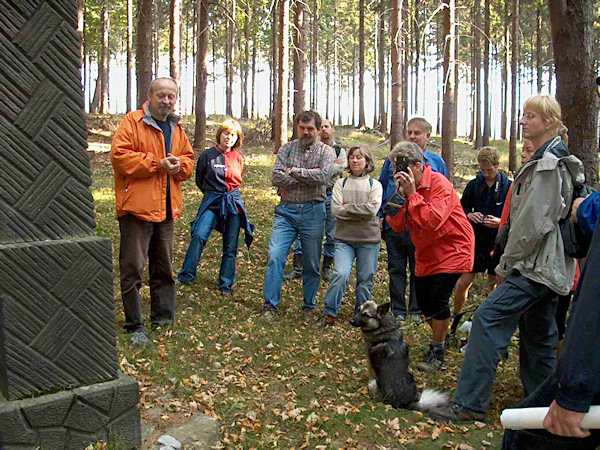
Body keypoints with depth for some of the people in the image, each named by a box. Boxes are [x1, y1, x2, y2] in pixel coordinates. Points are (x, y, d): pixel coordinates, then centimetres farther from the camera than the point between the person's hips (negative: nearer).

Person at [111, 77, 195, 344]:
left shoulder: (176, 129, 16)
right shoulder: (132, 122, -5)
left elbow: (188, 159, 22)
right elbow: (119, 156, -15)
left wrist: (179, 166, -2)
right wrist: (156, 164, -17)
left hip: (166, 209, 7)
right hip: (136, 208, -7)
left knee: (164, 268, 14)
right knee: (133, 269, -3)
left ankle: (162, 320, 26)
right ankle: (134, 326, 8)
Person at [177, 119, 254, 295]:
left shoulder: (238, 158, 8)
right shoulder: (207, 155, 0)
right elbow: (199, 180, 12)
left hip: (234, 203, 3)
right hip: (211, 202, -2)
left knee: (230, 247, 3)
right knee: (199, 235, -24)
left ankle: (226, 285, 14)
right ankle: (186, 275, -13)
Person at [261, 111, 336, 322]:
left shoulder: (326, 151, 5)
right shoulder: (286, 148, 9)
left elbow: (323, 176, -15)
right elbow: (276, 178, -5)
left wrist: (294, 172, -9)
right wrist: (308, 177, -10)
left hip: (313, 212, -1)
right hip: (286, 210, 1)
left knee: (312, 263, 7)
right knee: (275, 255, -11)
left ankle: (309, 307, 22)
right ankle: (270, 306, -2)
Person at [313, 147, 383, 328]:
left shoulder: (375, 185, 5)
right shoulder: (341, 183, 8)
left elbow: (373, 210, -11)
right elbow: (336, 210, -6)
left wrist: (348, 207, -9)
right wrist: (361, 211, -9)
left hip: (369, 240, 0)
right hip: (344, 239, 0)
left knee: (365, 279, 6)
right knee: (340, 274, -17)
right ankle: (329, 315, -5)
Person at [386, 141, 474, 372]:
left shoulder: (439, 183, -20)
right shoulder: (407, 186, 2)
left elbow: (433, 220, -32)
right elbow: (397, 225, -5)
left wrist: (412, 194, -29)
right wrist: (400, 195, -17)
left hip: (452, 249, -8)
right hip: (426, 253, 8)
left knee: (438, 299, -12)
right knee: (423, 301, 9)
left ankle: (437, 353, 4)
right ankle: (441, 338, 31)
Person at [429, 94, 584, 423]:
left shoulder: (548, 165, -16)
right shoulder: (551, 161, 18)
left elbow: (535, 224, -21)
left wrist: (505, 264, -13)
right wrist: (510, 261, 18)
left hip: (535, 265, -11)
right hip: (547, 266, 11)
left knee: (489, 319, -14)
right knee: (537, 332, 16)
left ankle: (470, 404, -12)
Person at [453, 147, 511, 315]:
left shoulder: (509, 187, -4)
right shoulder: (474, 184, 3)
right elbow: (462, 207, 14)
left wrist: (501, 222, -19)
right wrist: (469, 214, -8)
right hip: (476, 241, 2)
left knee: (495, 286, 10)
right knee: (463, 283, 1)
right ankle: (456, 317, 20)